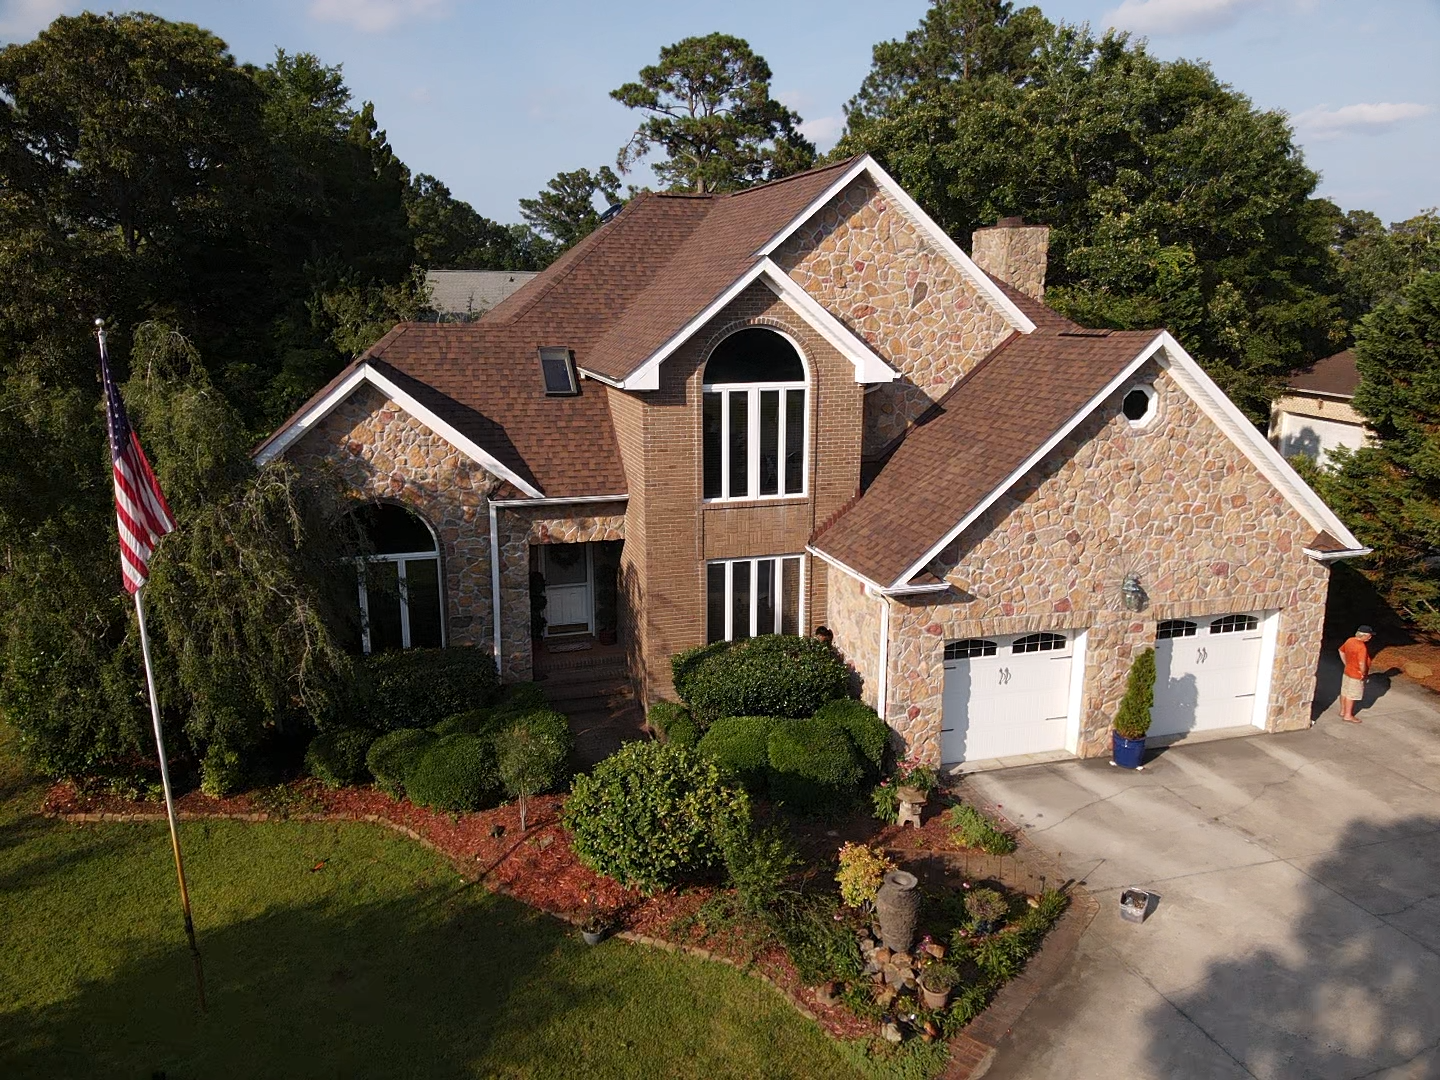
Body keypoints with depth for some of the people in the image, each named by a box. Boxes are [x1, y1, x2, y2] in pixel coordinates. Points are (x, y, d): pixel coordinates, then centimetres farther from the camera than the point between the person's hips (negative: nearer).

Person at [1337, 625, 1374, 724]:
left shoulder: (1350, 640, -1)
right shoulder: (1362, 647, -27)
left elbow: (1341, 651, 15)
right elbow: (1362, 663, -33)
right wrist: (1363, 673, -16)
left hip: (1347, 671, 8)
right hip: (1356, 675, -8)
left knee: (1344, 692, 18)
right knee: (1351, 695, 3)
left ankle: (1343, 711, 32)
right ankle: (1348, 716, 12)